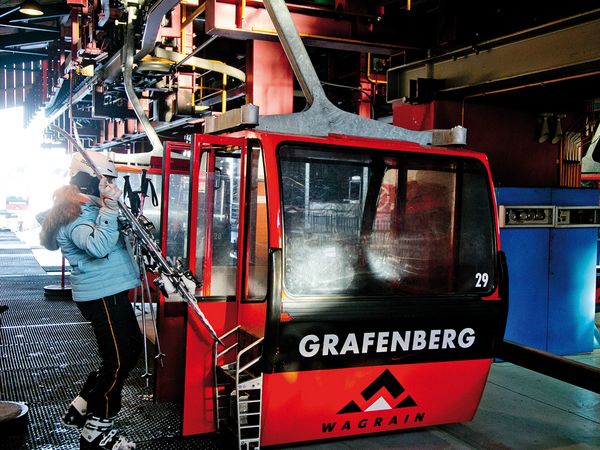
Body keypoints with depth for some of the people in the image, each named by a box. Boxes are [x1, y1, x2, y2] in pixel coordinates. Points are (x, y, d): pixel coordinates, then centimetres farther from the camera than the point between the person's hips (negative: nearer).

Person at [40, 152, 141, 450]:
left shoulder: (89, 209, 16)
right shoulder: (75, 216, -16)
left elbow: (112, 243, 27)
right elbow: (98, 247, -34)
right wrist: (110, 208, -34)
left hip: (111, 292, 11)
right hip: (101, 296, -11)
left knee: (131, 349, 18)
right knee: (117, 361, -3)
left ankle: (81, 408, 28)